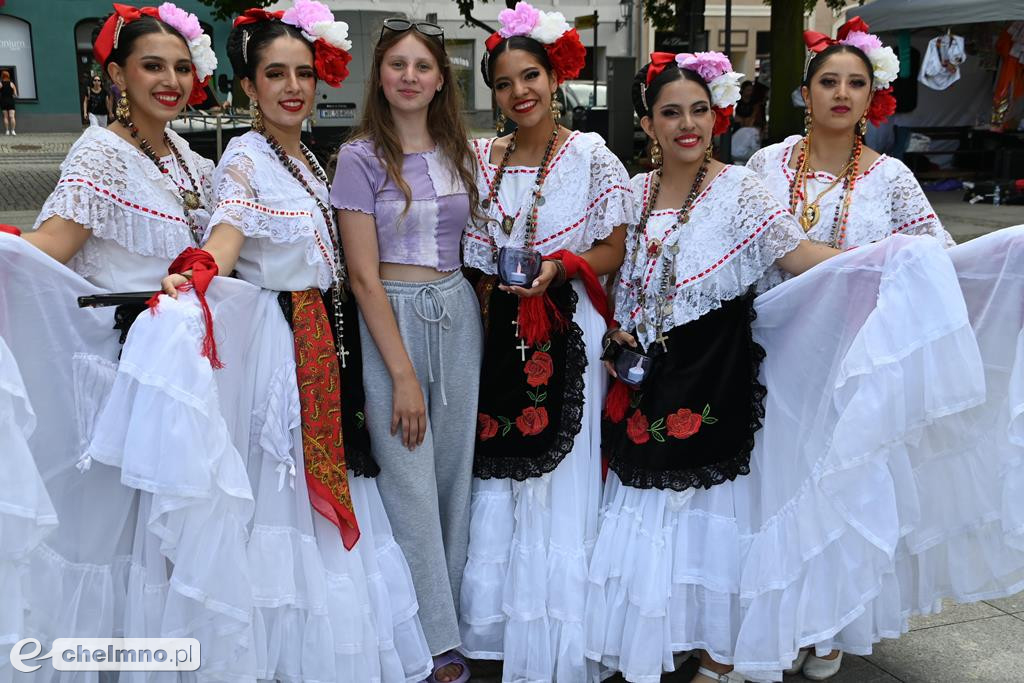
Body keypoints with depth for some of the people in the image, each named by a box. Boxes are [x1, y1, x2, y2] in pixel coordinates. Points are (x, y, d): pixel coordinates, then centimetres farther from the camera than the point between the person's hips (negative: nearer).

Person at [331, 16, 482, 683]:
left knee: (454, 475, 10)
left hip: (458, 314, 5)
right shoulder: (361, 157, -5)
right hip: (392, 321, -5)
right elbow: (364, 275, -10)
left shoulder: (458, 153, 10)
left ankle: (448, 616, 25)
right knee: (411, 486, -1)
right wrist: (402, 375, -13)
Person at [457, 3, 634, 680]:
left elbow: (615, 249, -2)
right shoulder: (484, 158, 9)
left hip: (569, 334, -4)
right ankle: (506, 627, 23)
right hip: (502, 334, 4)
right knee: (500, 477, 7)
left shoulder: (591, 155, -2)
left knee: (562, 477, 0)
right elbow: (480, 261, 14)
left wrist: (560, 266, -19)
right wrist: (489, 330, 4)